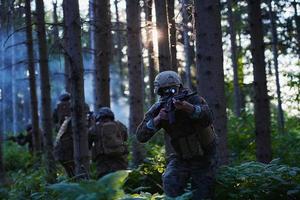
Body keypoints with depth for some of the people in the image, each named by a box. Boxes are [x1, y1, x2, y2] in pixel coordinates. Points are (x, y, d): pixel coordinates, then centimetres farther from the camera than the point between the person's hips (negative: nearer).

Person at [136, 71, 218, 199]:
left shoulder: (192, 99, -19)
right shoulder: (158, 109, -10)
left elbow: (207, 117, -39)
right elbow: (141, 136, -18)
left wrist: (187, 107, -57)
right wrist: (157, 119, -33)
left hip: (204, 158, -2)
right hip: (181, 158, 2)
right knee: (170, 183, -21)